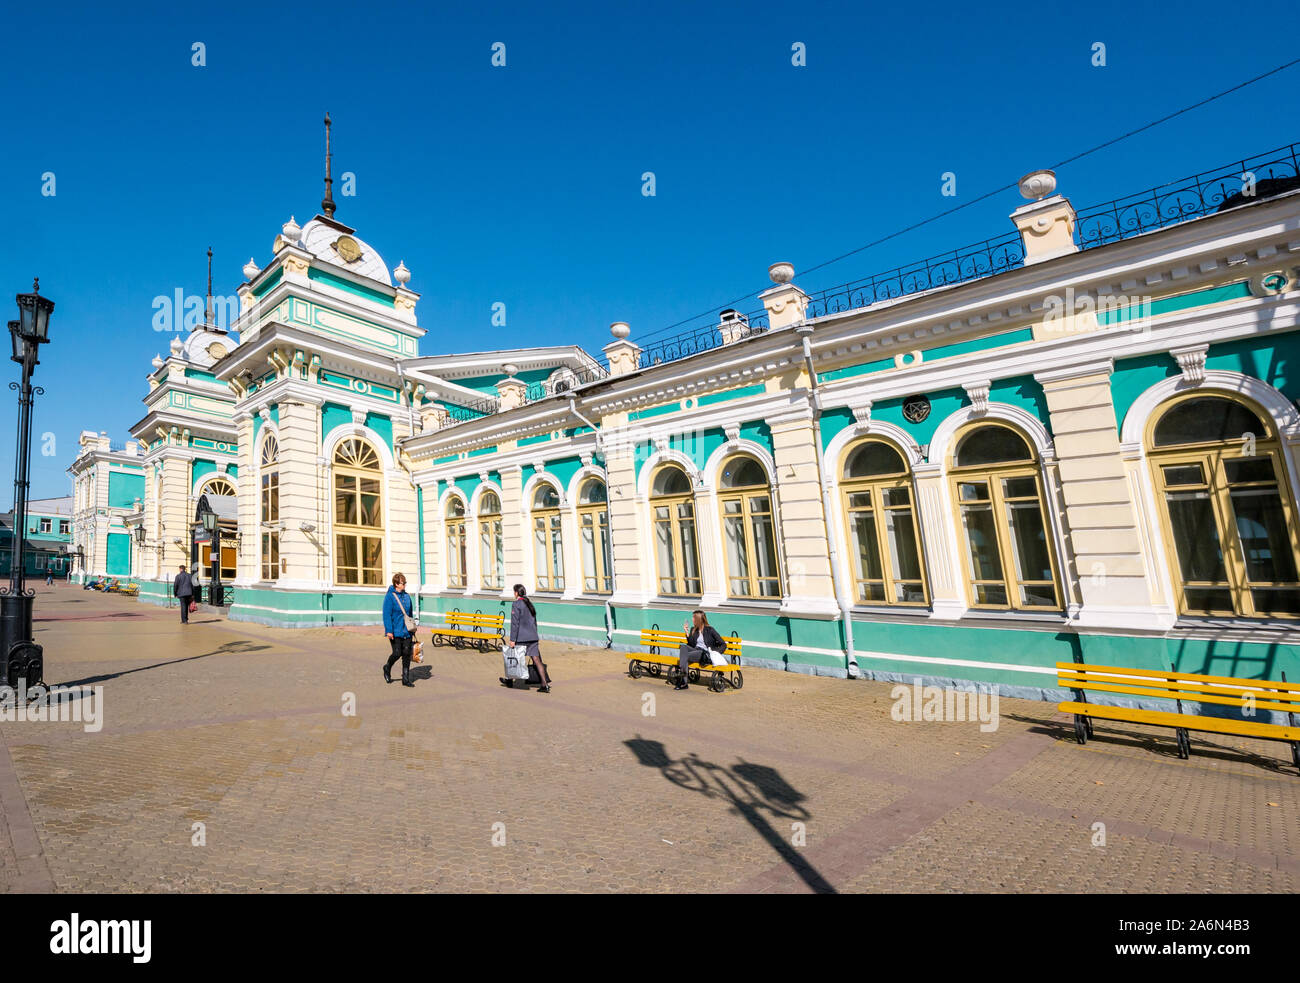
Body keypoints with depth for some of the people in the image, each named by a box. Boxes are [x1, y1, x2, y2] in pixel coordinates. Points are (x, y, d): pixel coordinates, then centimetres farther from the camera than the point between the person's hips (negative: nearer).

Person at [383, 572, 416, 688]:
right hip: (395, 632, -5)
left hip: (406, 631, 5)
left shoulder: (407, 596, 10)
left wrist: (412, 629, 16)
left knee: (406, 654, 3)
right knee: (397, 653, -4)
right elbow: (386, 615, -12)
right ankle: (387, 668, 28)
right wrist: (389, 630, -17)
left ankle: (406, 679, 11)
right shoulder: (389, 596, -8)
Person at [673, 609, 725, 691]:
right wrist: (687, 632, 5)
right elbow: (691, 644, 13)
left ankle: (682, 682, -32)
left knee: (686, 656, -30)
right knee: (683, 647, -28)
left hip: (706, 653, -5)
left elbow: (723, 644, 3)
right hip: (695, 650, 5)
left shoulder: (710, 630, 4)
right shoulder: (693, 629, 20)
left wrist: (715, 652, -12)